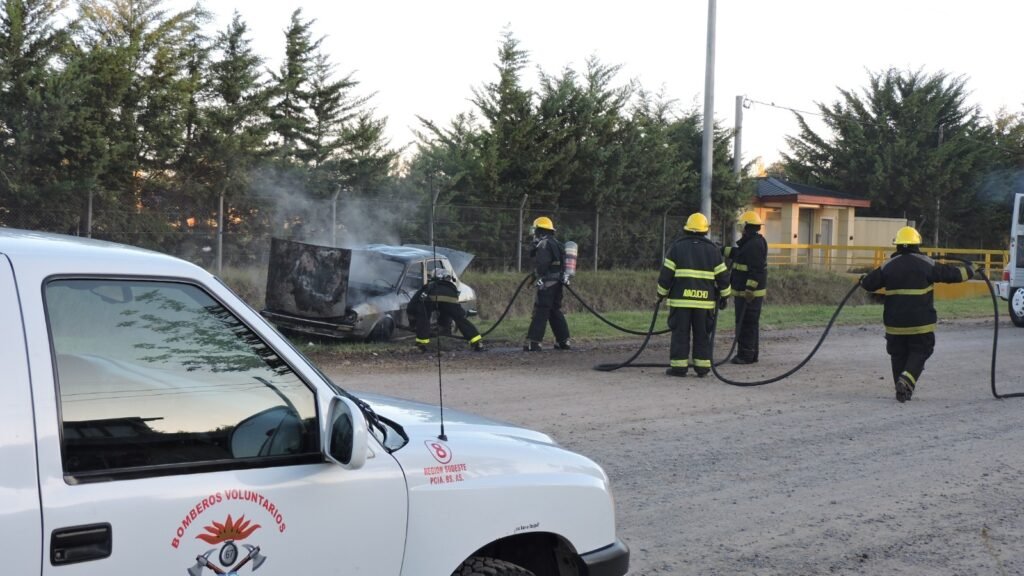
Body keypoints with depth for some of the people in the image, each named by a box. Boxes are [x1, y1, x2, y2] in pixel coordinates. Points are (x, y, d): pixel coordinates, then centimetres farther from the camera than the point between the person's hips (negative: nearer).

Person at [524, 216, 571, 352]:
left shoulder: (544, 244, -10)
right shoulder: (556, 244, 19)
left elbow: (542, 264, -21)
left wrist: (539, 278, -18)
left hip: (547, 283, -9)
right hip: (557, 283, 9)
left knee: (540, 312, -10)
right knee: (555, 311, 16)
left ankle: (533, 342, -14)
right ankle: (564, 341, 17)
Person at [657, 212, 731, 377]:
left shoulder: (677, 247, 1)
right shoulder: (712, 250, 7)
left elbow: (666, 273, -1)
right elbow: (722, 276, 8)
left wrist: (662, 293, 10)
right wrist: (725, 296, 18)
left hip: (680, 299, -2)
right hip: (704, 300, 2)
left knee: (680, 333, 1)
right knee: (702, 335, 8)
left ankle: (678, 366, -1)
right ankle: (702, 367, 9)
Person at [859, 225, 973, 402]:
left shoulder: (888, 266, 1)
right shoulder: (927, 264, -5)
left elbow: (868, 283, 7)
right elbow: (951, 274, 2)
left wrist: (863, 278, 31)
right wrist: (969, 270, 21)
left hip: (894, 323, 2)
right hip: (921, 323, -2)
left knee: (899, 355, 13)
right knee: (919, 353, 7)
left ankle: (902, 391, 15)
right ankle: (906, 380, -16)